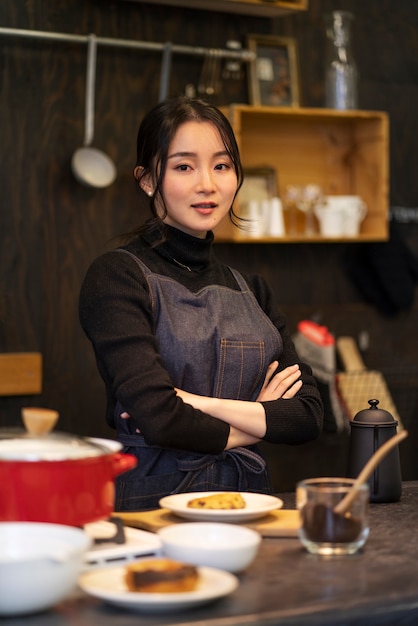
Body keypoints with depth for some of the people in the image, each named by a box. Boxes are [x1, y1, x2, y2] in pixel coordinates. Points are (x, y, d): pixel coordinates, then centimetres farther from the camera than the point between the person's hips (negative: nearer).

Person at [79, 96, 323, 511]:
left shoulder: (250, 290, 13)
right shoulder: (118, 275, -4)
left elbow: (309, 414, 5)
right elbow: (157, 416, -15)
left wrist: (202, 404, -9)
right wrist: (258, 418, 1)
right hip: (153, 501, -5)